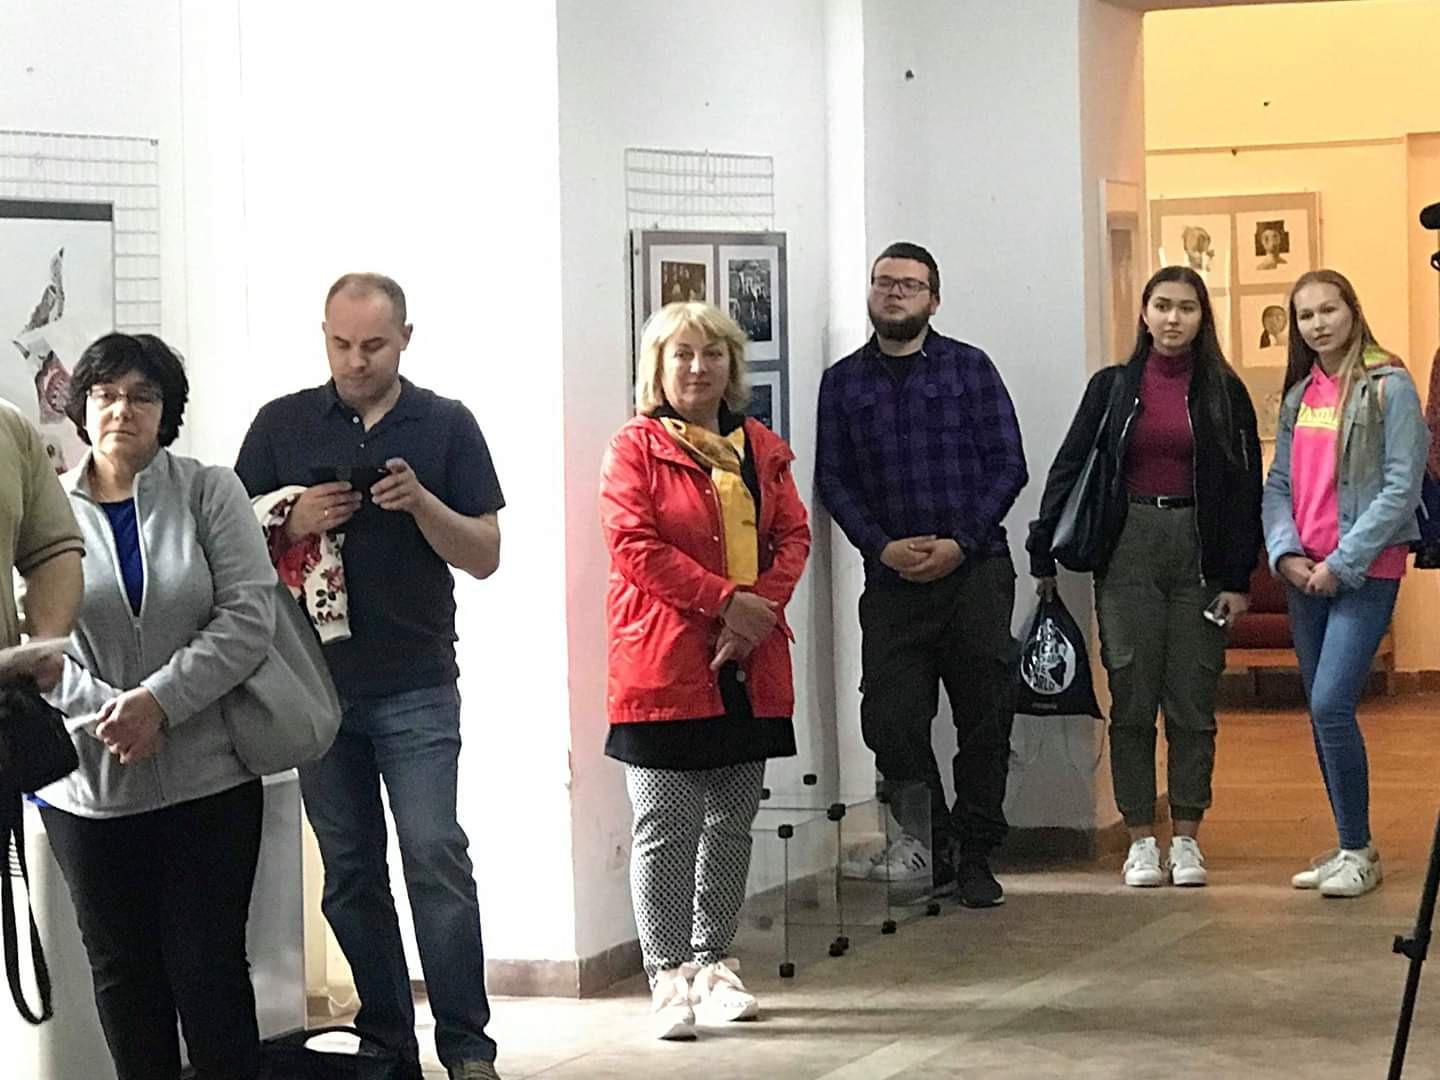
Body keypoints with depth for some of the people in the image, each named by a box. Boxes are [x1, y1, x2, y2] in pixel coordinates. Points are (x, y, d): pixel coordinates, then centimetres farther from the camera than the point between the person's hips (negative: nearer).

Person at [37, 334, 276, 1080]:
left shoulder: (209, 493, 1)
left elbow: (249, 617, -7)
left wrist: (159, 701, -17)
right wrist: (105, 712, -15)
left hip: (207, 780, -2)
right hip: (87, 786, 2)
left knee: (208, 966, 0)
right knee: (122, 969, 10)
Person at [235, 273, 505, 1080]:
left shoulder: (447, 425, 2)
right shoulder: (282, 425, 6)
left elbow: (486, 556, 1)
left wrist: (422, 503, -17)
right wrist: (297, 524, -13)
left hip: (417, 687, -2)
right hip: (316, 682, 2)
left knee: (436, 856, -10)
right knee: (350, 871, 7)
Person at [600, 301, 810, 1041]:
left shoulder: (762, 450, 14)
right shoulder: (635, 448, -2)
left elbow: (793, 535, 9)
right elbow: (635, 544, -12)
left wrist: (763, 606, -10)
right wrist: (725, 599, -17)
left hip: (749, 667, 5)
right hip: (665, 667, -5)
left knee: (732, 824, 12)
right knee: (667, 828, -4)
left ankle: (713, 963, 22)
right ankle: (668, 978, 2)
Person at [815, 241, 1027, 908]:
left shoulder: (969, 368, 6)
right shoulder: (844, 382, 10)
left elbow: (1008, 465, 2)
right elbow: (833, 479, 6)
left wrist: (960, 542, -9)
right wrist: (883, 547, -8)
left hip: (974, 571, -1)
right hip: (891, 579, 1)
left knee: (984, 720, 1)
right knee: (889, 720, -5)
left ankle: (974, 858, 12)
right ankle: (929, 849, 13)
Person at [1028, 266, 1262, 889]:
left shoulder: (1224, 392, 5)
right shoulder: (1113, 387, 7)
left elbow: (1246, 486, 2)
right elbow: (1069, 468, 7)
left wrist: (1238, 578, -5)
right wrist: (1043, 556, 1)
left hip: (1199, 552, 0)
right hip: (1129, 551, 1)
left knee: (1193, 703, 2)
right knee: (1132, 702, 1)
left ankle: (1186, 839, 11)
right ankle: (1141, 842, 8)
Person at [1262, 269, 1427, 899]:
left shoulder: (1388, 386, -6)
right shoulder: (1299, 395, 13)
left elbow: (1401, 488, -12)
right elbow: (1279, 484, 12)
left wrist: (1342, 562, -14)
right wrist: (1285, 553, -6)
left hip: (1365, 573, -6)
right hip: (1304, 576, 6)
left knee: (1331, 706, -15)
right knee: (1322, 712, 8)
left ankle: (1358, 853, -4)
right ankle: (1349, 846, 18)